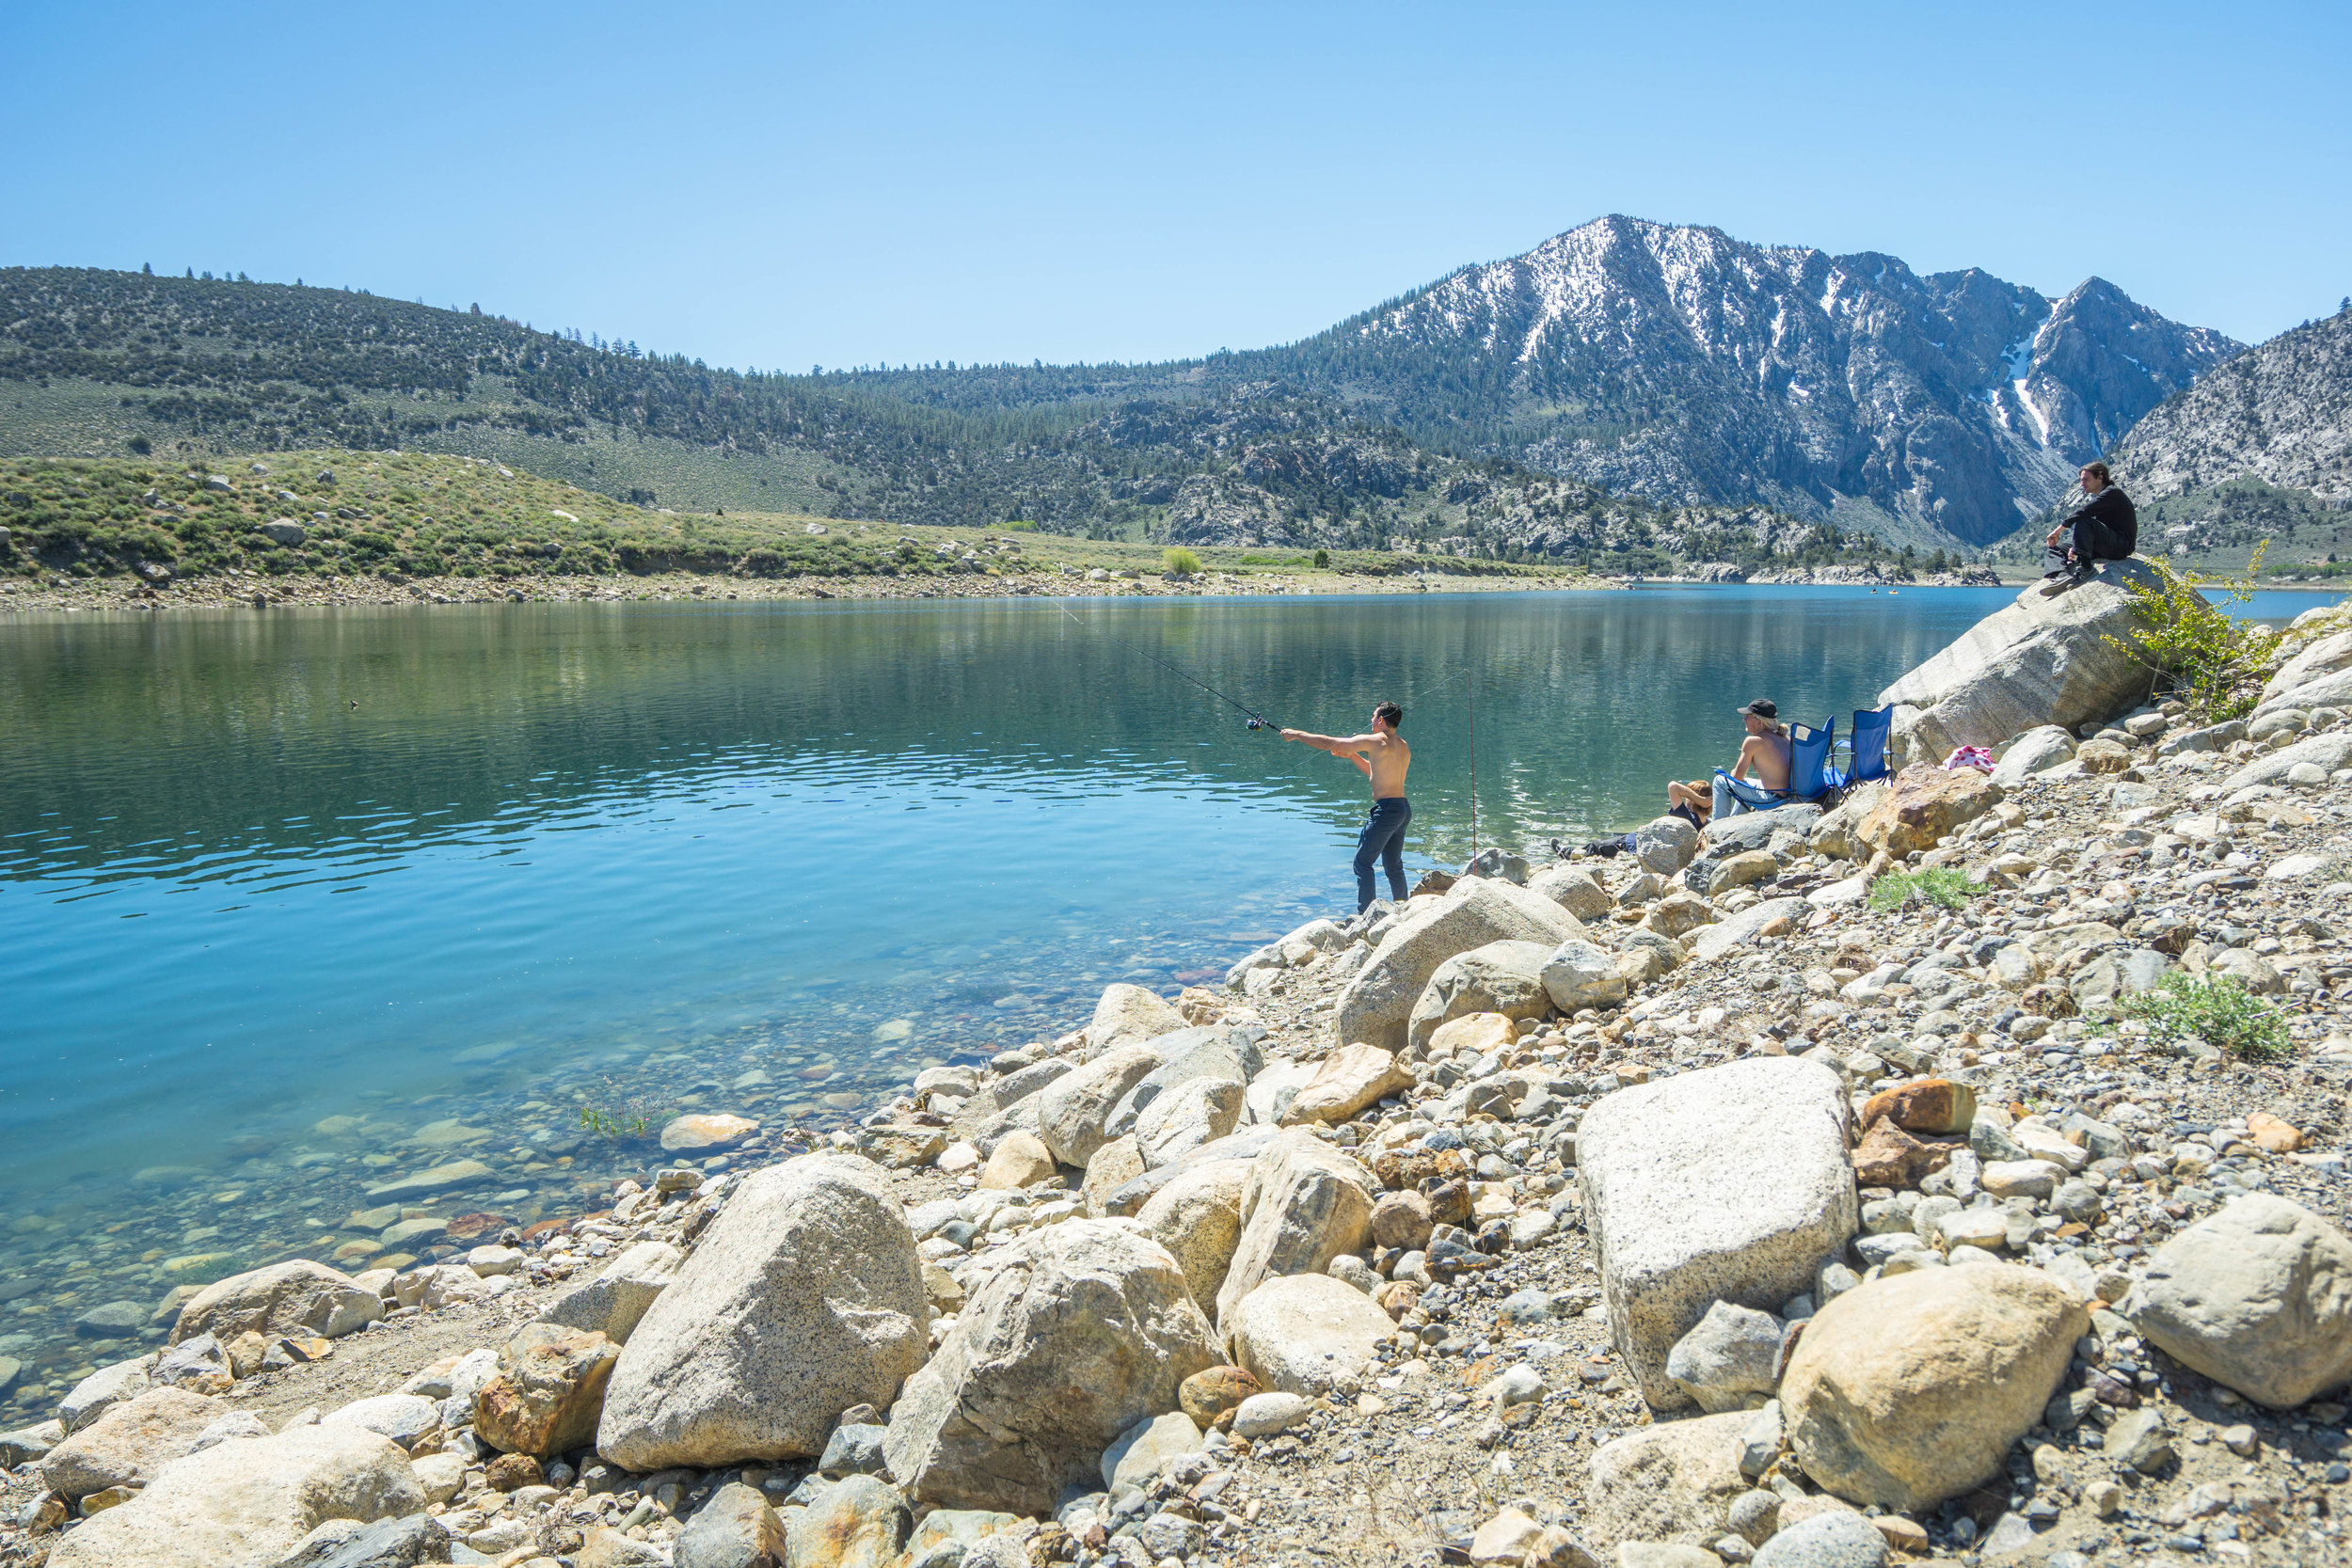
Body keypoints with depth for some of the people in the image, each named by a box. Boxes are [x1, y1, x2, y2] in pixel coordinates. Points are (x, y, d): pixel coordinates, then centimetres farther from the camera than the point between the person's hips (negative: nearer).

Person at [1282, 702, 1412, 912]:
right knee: (1393, 865, 17)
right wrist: (1351, 755, 21)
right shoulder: (1403, 746, 15)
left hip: (1386, 809, -8)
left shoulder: (1374, 741, -10)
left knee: (1363, 862, -1)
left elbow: (1327, 743, -7)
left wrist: (1297, 735, 4)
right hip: (1403, 808, 8)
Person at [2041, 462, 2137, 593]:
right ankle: (2064, 576, -30)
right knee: (2052, 549, 3)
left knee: (2083, 522, -31)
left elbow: (2083, 512, -23)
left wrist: (2058, 530, -22)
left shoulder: (2112, 493, -8)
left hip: (2122, 546, -9)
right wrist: (2075, 547, -6)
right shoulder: (2098, 498, 21)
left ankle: (2085, 568, -38)